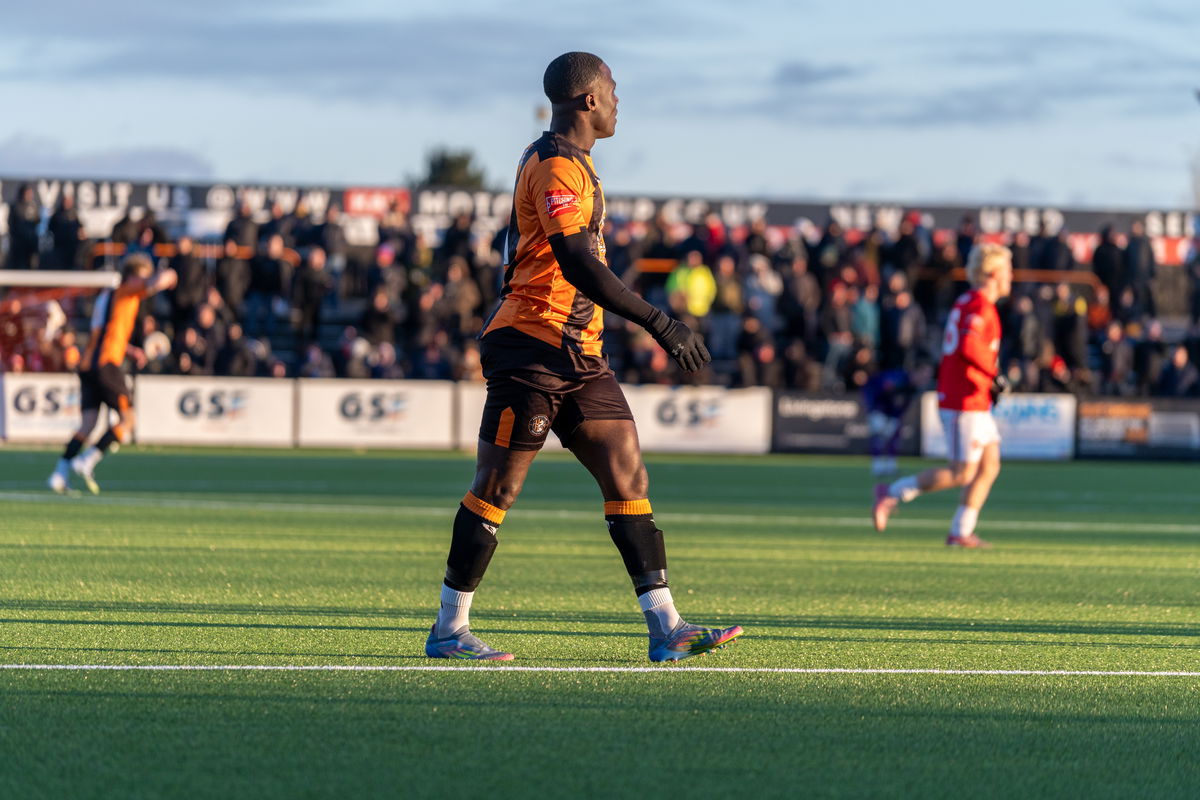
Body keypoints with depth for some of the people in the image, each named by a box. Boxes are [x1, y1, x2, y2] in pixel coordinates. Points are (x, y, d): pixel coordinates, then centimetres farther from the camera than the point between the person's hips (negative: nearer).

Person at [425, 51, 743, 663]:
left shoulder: (570, 162, 19)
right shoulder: (555, 166, -14)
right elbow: (576, 264, -25)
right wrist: (657, 324, -27)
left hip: (579, 354, 10)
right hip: (534, 344, -10)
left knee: (628, 476, 1)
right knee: (497, 487, -4)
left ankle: (666, 629, -2)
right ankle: (449, 630, 4)